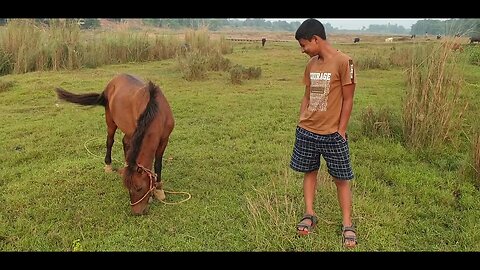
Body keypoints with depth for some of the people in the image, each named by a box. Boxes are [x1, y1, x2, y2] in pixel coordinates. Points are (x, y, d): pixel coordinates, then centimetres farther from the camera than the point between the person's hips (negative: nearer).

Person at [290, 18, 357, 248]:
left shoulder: (343, 62, -12)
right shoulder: (311, 64, 6)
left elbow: (347, 100, -11)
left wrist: (340, 131, -10)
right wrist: (300, 123, 8)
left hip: (332, 134, -6)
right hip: (307, 132, 6)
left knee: (341, 178, 5)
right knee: (309, 171, 13)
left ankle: (347, 225, 16)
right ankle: (309, 215, 27)